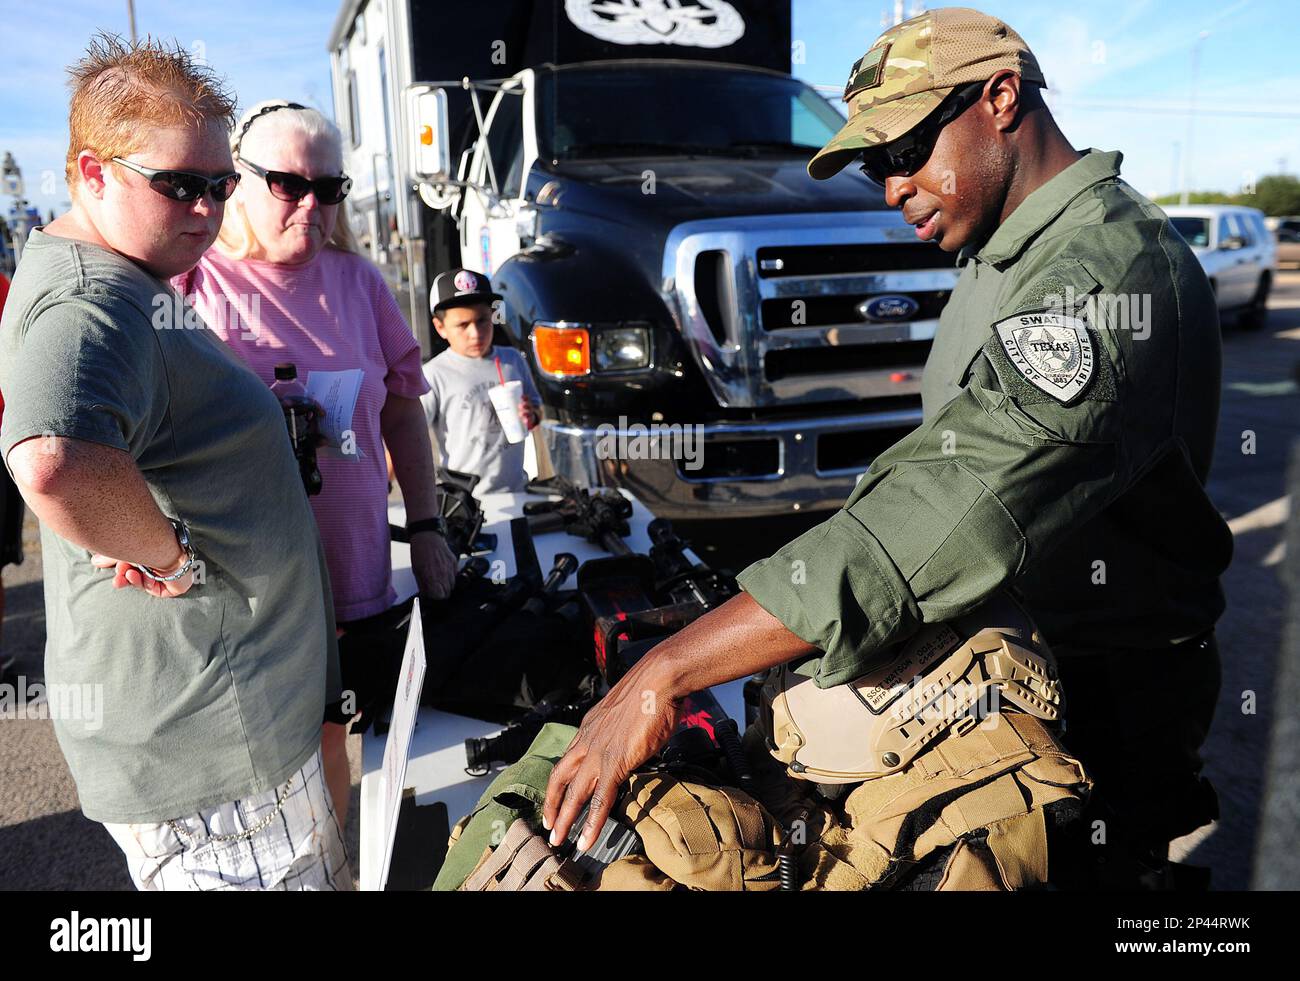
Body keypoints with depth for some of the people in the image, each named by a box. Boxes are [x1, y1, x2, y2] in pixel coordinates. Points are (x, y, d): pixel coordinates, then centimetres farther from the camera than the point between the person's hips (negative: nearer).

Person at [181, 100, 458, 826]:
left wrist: (427, 528, 10)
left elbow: (403, 407, 13)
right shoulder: (192, 279, -4)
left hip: (352, 573, 3)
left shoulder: (357, 279, 7)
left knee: (327, 736, 17)